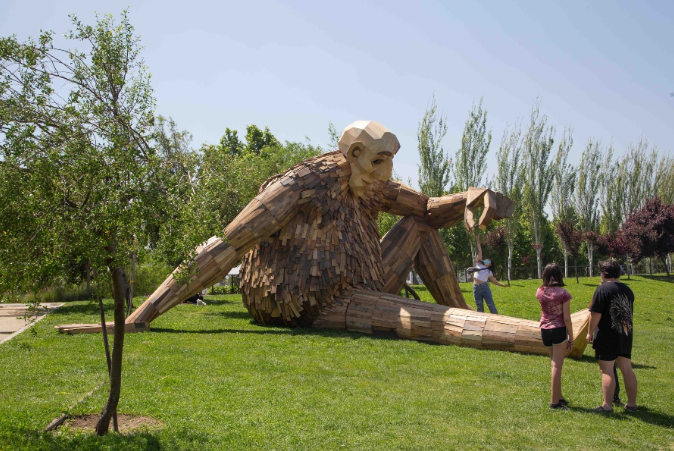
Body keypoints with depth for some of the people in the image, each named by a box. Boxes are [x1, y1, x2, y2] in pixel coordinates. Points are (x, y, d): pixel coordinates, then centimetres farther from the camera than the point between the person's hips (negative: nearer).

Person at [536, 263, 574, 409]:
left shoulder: (540, 292, 2)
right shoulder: (562, 293, -11)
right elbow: (567, 318, -11)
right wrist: (571, 338, -4)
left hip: (545, 330, 5)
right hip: (559, 330, -5)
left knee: (555, 364, 19)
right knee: (557, 366, -2)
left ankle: (559, 397, 26)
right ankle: (554, 401, 0)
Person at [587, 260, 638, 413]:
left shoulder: (603, 289, -13)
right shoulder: (627, 290, 9)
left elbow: (595, 314, -14)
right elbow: (629, 312, 17)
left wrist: (590, 332, -5)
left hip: (607, 337, -7)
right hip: (626, 336, 7)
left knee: (607, 371, -3)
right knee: (627, 369, 12)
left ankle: (607, 406, -1)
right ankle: (632, 404, 19)